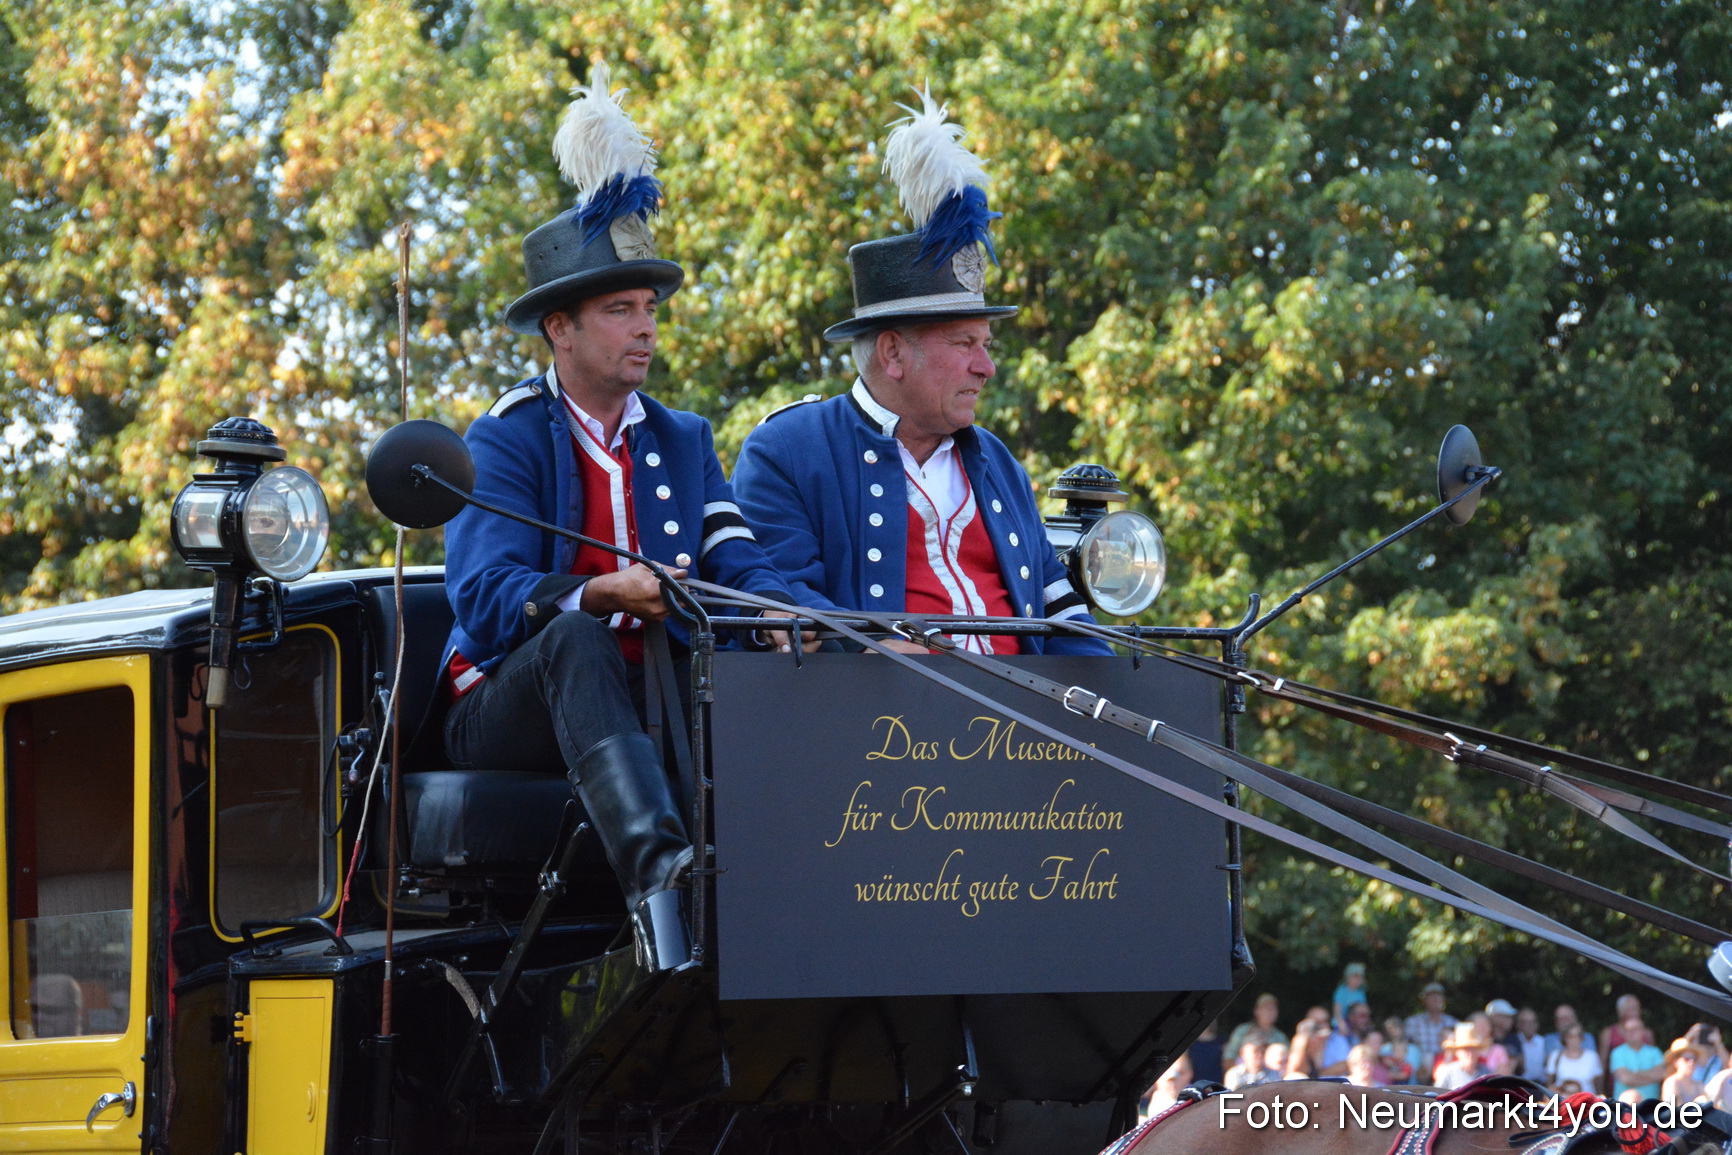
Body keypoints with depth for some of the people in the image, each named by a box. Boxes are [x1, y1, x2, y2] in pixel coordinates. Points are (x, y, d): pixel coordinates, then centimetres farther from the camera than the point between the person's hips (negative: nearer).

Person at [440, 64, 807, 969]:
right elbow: (485, 598, -15)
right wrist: (594, 597, -35)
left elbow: (737, 565, 5)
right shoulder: (506, 442, 1)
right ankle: (655, 876, -59)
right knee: (577, 643, -39)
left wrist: (780, 612, -21)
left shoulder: (682, 442, 20)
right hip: (507, 716, -5)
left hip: (647, 702, 5)